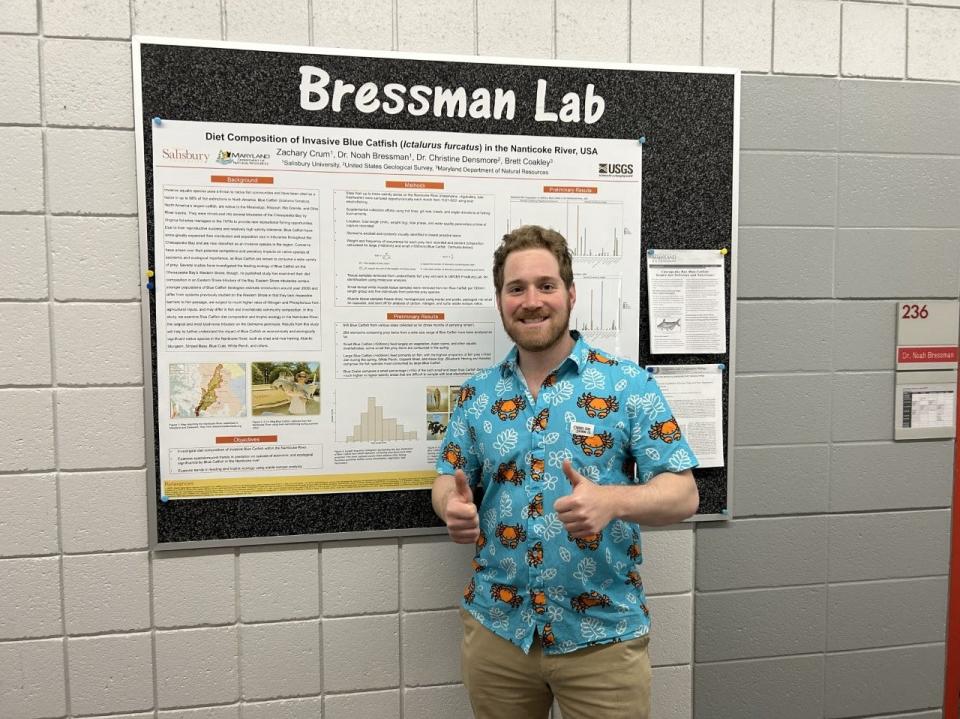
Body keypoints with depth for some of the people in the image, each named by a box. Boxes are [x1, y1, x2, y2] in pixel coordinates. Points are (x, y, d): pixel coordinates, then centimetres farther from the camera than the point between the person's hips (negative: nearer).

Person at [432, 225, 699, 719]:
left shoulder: (629, 385, -8)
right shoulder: (476, 395, 2)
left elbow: (682, 494, -10)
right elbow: (448, 478, 9)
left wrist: (613, 500, -30)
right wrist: (453, 506, -15)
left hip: (602, 634, -2)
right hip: (495, 627, 3)